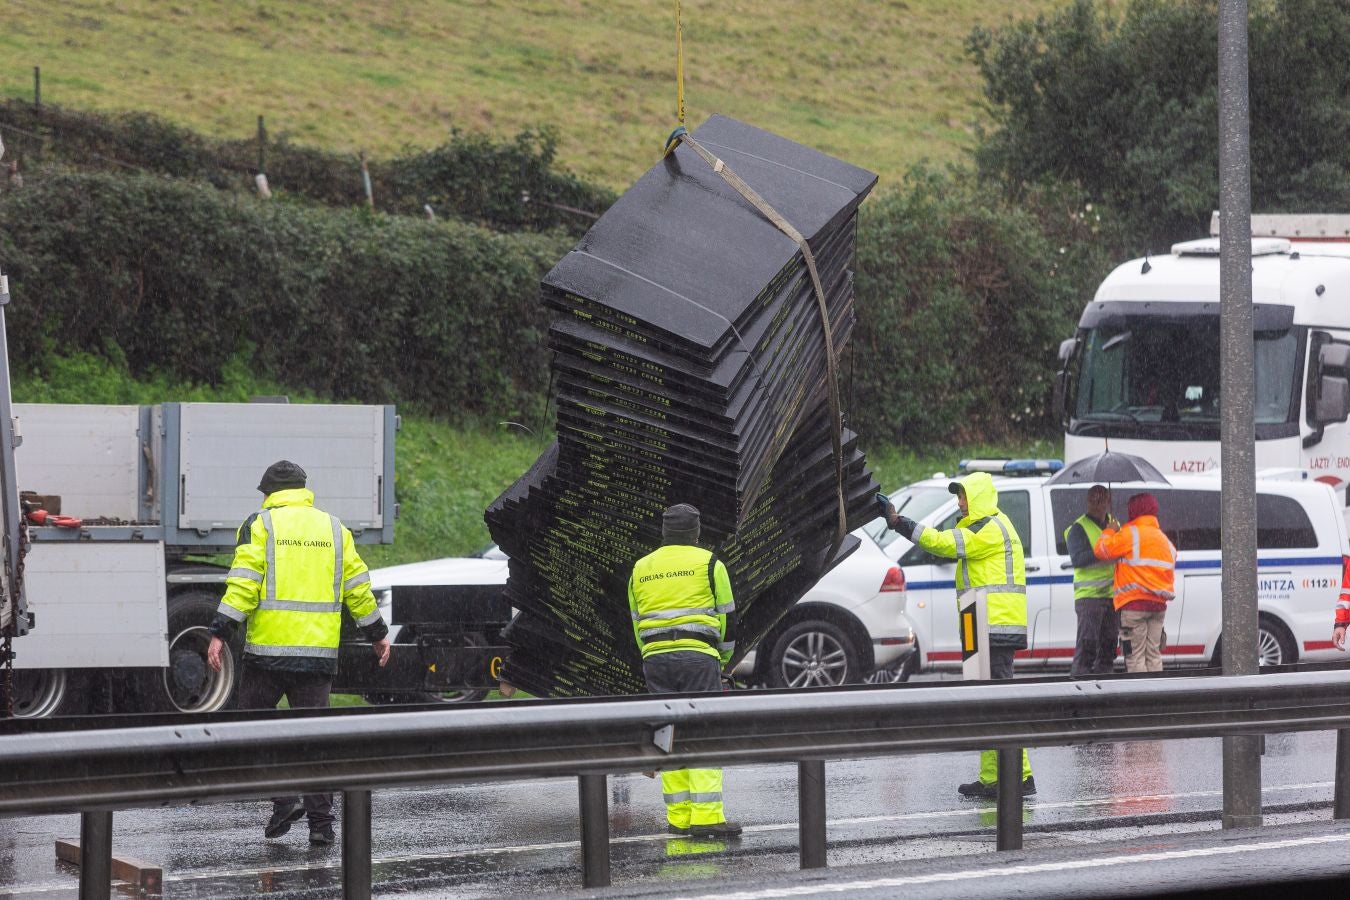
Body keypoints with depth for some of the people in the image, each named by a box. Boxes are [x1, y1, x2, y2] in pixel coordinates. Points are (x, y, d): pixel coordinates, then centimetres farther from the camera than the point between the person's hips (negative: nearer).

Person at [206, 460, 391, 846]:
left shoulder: (260, 525, 1)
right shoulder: (334, 528, 13)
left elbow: (243, 584, -10)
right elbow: (358, 589, 14)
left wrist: (220, 633, -12)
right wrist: (378, 634, 25)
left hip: (268, 649, -3)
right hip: (320, 651, 3)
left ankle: (283, 799, -4)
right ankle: (321, 820, 2)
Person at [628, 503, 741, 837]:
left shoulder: (640, 569, 16)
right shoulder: (708, 563, 3)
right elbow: (727, 615, 5)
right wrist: (724, 657, 19)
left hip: (655, 659, 4)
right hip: (698, 655, -4)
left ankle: (679, 816, 5)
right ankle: (706, 815, -16)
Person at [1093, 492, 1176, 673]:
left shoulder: (1131, 534, -8)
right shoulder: (1164, 539, 18)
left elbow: (1102, 550, -3)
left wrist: (1108, 532, 13)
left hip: (1135, 603, -7)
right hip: (1159, 604, 7)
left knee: (1135, 656, -6)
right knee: (1153, 654, 11)